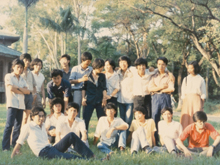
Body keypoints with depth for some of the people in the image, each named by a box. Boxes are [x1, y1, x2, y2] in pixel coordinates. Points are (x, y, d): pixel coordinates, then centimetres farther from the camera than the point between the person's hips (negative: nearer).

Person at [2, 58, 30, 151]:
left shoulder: (22, 79, 18)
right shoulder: (9, 76, 3)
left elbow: (27, 91, 6)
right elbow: (11, 88, -11)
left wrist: (18, 88, -8)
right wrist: (22, 91, -1)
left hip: (21, 104, 6)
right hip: (12, 104, -6)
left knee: (18, 126, 6)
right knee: (9, 125, -13)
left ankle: (15, 145, 13)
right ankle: (5, 147, -12)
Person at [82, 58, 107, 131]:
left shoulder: (102, 76, 8)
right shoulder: (88, 75, 1)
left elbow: (104, 88, 9)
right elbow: (84, 88, 5)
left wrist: (104, 98, -3)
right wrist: (83, 98, -2)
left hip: (99, 101, 2)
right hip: (89, 101, -2)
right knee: (85, 120, -3)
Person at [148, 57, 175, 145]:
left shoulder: (169, 75, 6)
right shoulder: (154, 76, 13)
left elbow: (171, 89, -5)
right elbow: (150, 88, 2)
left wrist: (157, 89, -2)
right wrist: (160, 87, -9)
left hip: (165, 98, -2)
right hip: (155, 98, 2)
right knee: (155, 119, -2)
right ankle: (155, 141, 1)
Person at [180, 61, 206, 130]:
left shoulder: (201, 79, 8)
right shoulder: (186, 79, 14)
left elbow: (203, 94, 6)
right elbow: (183, 94, 13)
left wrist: (202, 105, -4)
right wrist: (184, 103, 1)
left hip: (197, 101, -2)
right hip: (187, 101, 2)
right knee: (186, 119, -6)